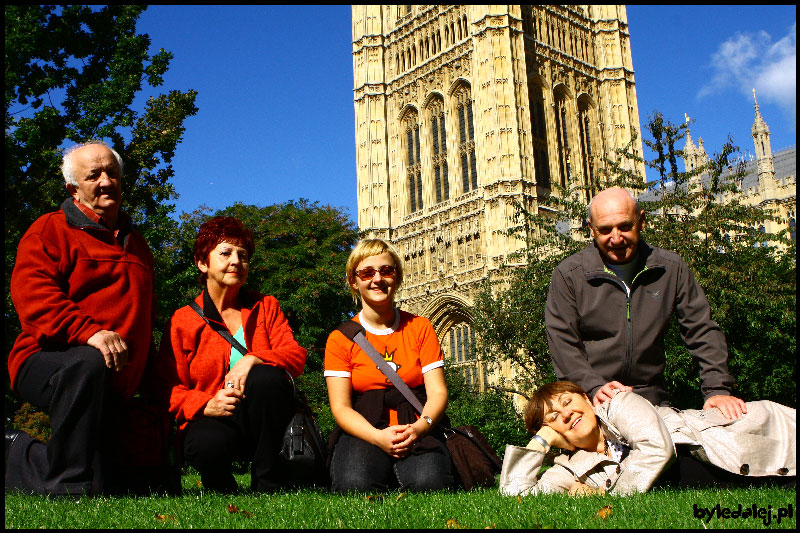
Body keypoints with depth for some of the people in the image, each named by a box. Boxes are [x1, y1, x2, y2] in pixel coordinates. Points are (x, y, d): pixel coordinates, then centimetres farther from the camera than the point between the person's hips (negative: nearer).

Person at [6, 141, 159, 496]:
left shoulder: (137, 245, 22)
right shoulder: (50, 231, 2)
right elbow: (32, 295, -15)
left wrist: (143, 381, 24)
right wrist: (88, 332, -30)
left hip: (114, 389, 6)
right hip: (46, 361, -6)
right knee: (87, 363, -42)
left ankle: (21, 455, 26)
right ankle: (67, 482, -22)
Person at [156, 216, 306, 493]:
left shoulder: (266, 306, 12)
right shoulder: (182, 321, 6)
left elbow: (296, 355, -2)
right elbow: (169, 388, 0)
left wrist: (252, 359, -21)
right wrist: (208, 405, -19)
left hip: (263, 423, 2)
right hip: (213, 419, -2)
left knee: (266, 376, -31)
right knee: (207, 444, -37)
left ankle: (267, 482, -16)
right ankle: (223, 489, 1)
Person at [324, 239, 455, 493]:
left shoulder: (420, 327, 9)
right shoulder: (340, 339, 4)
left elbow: (437, 391, 1)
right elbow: (341, 407, -3)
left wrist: (421, 427, -21)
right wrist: (379, 436, -23)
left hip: (416, 430, 1)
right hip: (363, 432, 0)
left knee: (428, 483, -31)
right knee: (357, 485, -33)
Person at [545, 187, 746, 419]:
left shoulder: (671, 268, 5)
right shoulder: (568, 274, -3)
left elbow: (702, 330, 5)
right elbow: (562, 341, -6)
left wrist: (717, 389, -7)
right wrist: (594, 388, -20)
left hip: (652, 400, 2)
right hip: (589, 402, -2)